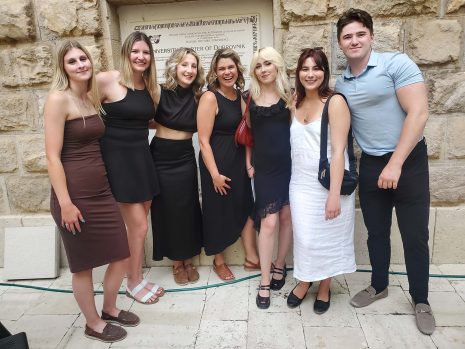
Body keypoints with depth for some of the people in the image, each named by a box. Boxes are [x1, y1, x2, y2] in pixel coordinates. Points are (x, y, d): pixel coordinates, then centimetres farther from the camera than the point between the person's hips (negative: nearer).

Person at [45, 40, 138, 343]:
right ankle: (93, 323, 32)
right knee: (83, 265, 10)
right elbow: (53, 156, -15)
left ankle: (110, 309, 39)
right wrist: (65, 203, -17)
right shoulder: (58, 99, -11)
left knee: (121, 257, 14)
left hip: (102, 190, 8)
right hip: (75, 195, -7)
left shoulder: (91, 97, 12)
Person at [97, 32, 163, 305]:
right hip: (118, 157, -6)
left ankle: (138, 278, 31)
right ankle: (134, 283, 19)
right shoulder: (106, 80, -12)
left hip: (141, 155, 7)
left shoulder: (150, 86, 9)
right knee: (139, 226, -3)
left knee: (139, 224, 14)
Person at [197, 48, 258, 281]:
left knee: (246, 206, 11)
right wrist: (215, 174, -18)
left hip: (239, 159, 6)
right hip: (217, 162, -6)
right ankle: (219, 261, 28)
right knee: (218, 212, 8)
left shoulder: (240, 96, 7)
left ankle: (251, 257, 28)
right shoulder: (210, 98, -13)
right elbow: (204, 140, -17)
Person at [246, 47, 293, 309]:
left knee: (287, 217, 9)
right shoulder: (250, 98, 5)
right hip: (264, 167, 0)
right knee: (268, 222, -3)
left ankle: (280, 265, 32)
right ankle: (265, 282, 10)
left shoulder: (289, 94, 2)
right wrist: (248, 163, 7)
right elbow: (247, 132, 11)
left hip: (289, 164, 0)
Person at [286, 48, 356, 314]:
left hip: (330, 184, -4)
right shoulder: (295, 104, 7)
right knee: (305, 238, 8)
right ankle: (305, 280, 34)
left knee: (328, 238, 11)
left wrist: (334, 193, -20)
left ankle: (325, 287, 33)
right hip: (301, 184, 4)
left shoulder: (335, 102, -10)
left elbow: (338, 150, -16)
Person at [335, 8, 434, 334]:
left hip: (409, 161, -4)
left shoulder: (397, 63, -10)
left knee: (415, 236, 5)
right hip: (370, 165, 4)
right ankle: (379, 285, 36)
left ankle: (421, 300, 25)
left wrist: (395, 163, -21)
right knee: (376, 232, 15)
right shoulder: (341, 84, 5)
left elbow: (418, 113, -18)